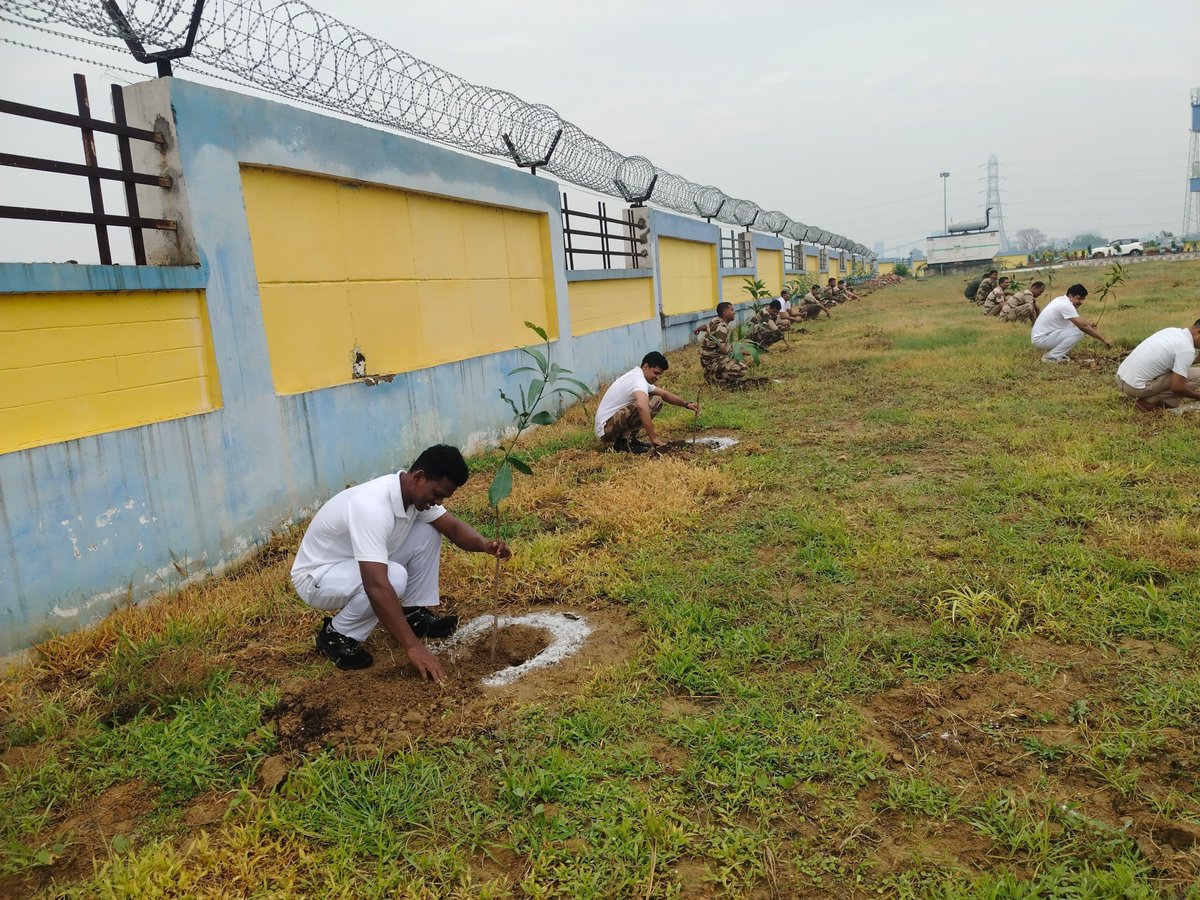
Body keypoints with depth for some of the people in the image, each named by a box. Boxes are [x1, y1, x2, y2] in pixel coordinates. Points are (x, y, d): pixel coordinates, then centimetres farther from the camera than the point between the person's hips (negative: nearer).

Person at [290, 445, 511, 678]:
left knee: (428, 532, -5)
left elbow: (454, 528, -2)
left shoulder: (417, 492, -10)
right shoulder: (373, 506, -38)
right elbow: (377, 586, -44)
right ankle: (337, 635, -10)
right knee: (394, 577, -35)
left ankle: (414, 613, 7)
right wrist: (413, 646, -42)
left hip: (360, 564, 8)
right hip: (318, 577, -8)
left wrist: (485, 545, -26)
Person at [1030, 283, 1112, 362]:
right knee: (1078, 332, -18)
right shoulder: (1066, 305, -20)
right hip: (1040, 339, -10)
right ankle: (1051, 357, -10)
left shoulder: (1061, 300, 9)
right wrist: (1103, 339, -20)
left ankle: (1052, 352, 12)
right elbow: (1083, 326, -24)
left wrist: (1088, 323, 8)